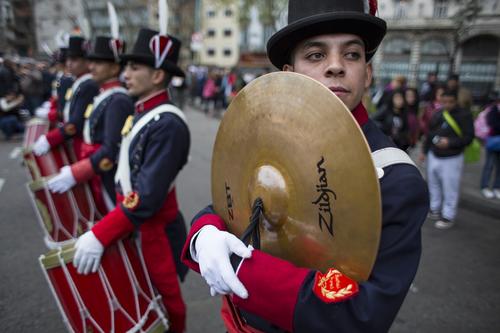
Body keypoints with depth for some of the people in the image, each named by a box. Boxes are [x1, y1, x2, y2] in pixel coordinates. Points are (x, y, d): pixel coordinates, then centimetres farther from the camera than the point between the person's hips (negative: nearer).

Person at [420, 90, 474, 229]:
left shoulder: (464, 115, -11)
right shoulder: (437, 114, 5)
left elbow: (469, 137, -14)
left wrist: (450, 142, -25)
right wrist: (424, 151, 16)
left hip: (452, 159, -6)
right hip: (433, 156, 6)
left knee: (450, 188, 0)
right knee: (433, 184, 18)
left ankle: (448, 217, 14)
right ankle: (435, 209, 37)